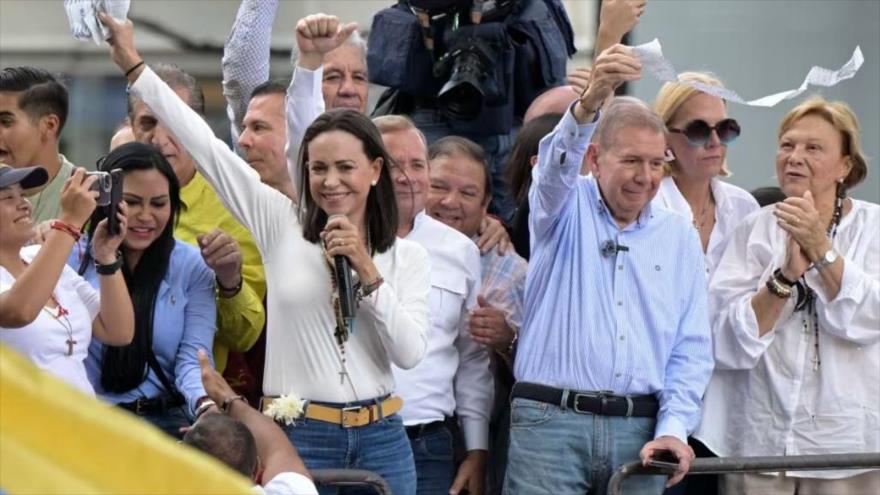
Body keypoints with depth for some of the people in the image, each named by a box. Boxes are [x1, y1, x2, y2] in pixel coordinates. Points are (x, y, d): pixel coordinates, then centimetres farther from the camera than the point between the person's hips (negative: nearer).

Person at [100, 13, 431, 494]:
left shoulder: (408, 256, 6)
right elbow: (206, 147, 2)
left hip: (379, 439, 1)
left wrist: (368, 273, -12)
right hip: (298, 436, -1)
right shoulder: (282, 225, 3)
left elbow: (410, 353, -4)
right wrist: (133, 65, 0)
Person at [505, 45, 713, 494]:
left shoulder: (679, 236, 13)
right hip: (551, 423, -3)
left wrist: (673, 429, -4)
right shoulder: (566, 207, 7)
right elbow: (557, 161, -18)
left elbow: (692, 349, 10)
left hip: (639, 431, 3)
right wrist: (590, 102, -39)